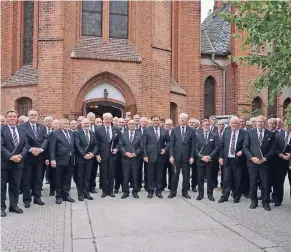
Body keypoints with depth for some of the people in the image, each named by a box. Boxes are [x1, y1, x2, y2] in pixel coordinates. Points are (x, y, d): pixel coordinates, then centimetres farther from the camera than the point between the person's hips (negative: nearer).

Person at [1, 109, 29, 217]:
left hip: (18, 162, 5)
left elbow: (26, 146, 5)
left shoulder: (22, 131, 10)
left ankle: (14, 205, 21)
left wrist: (20, 155, -12)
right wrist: (11, 157, -21)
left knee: (15, 185, 11)